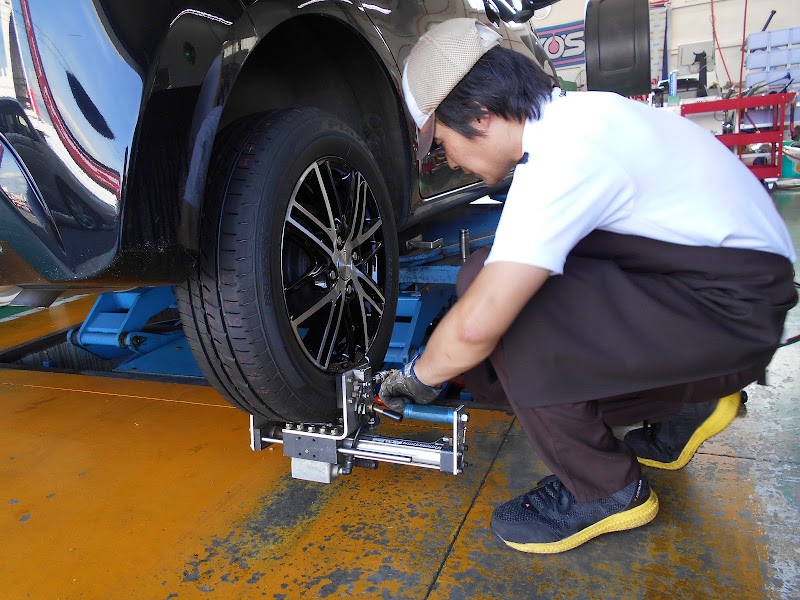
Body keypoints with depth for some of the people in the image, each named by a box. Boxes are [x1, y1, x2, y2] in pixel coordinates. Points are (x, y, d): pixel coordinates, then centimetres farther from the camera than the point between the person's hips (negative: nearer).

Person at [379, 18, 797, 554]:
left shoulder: (562, 152, -25)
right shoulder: (570, 113, 5)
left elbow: (478, 324, -29)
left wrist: (418, 375, -7)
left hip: (731, 310, -9)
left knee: (497, 299, -22)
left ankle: (603, 491, -3)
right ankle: (684, 405, 18)